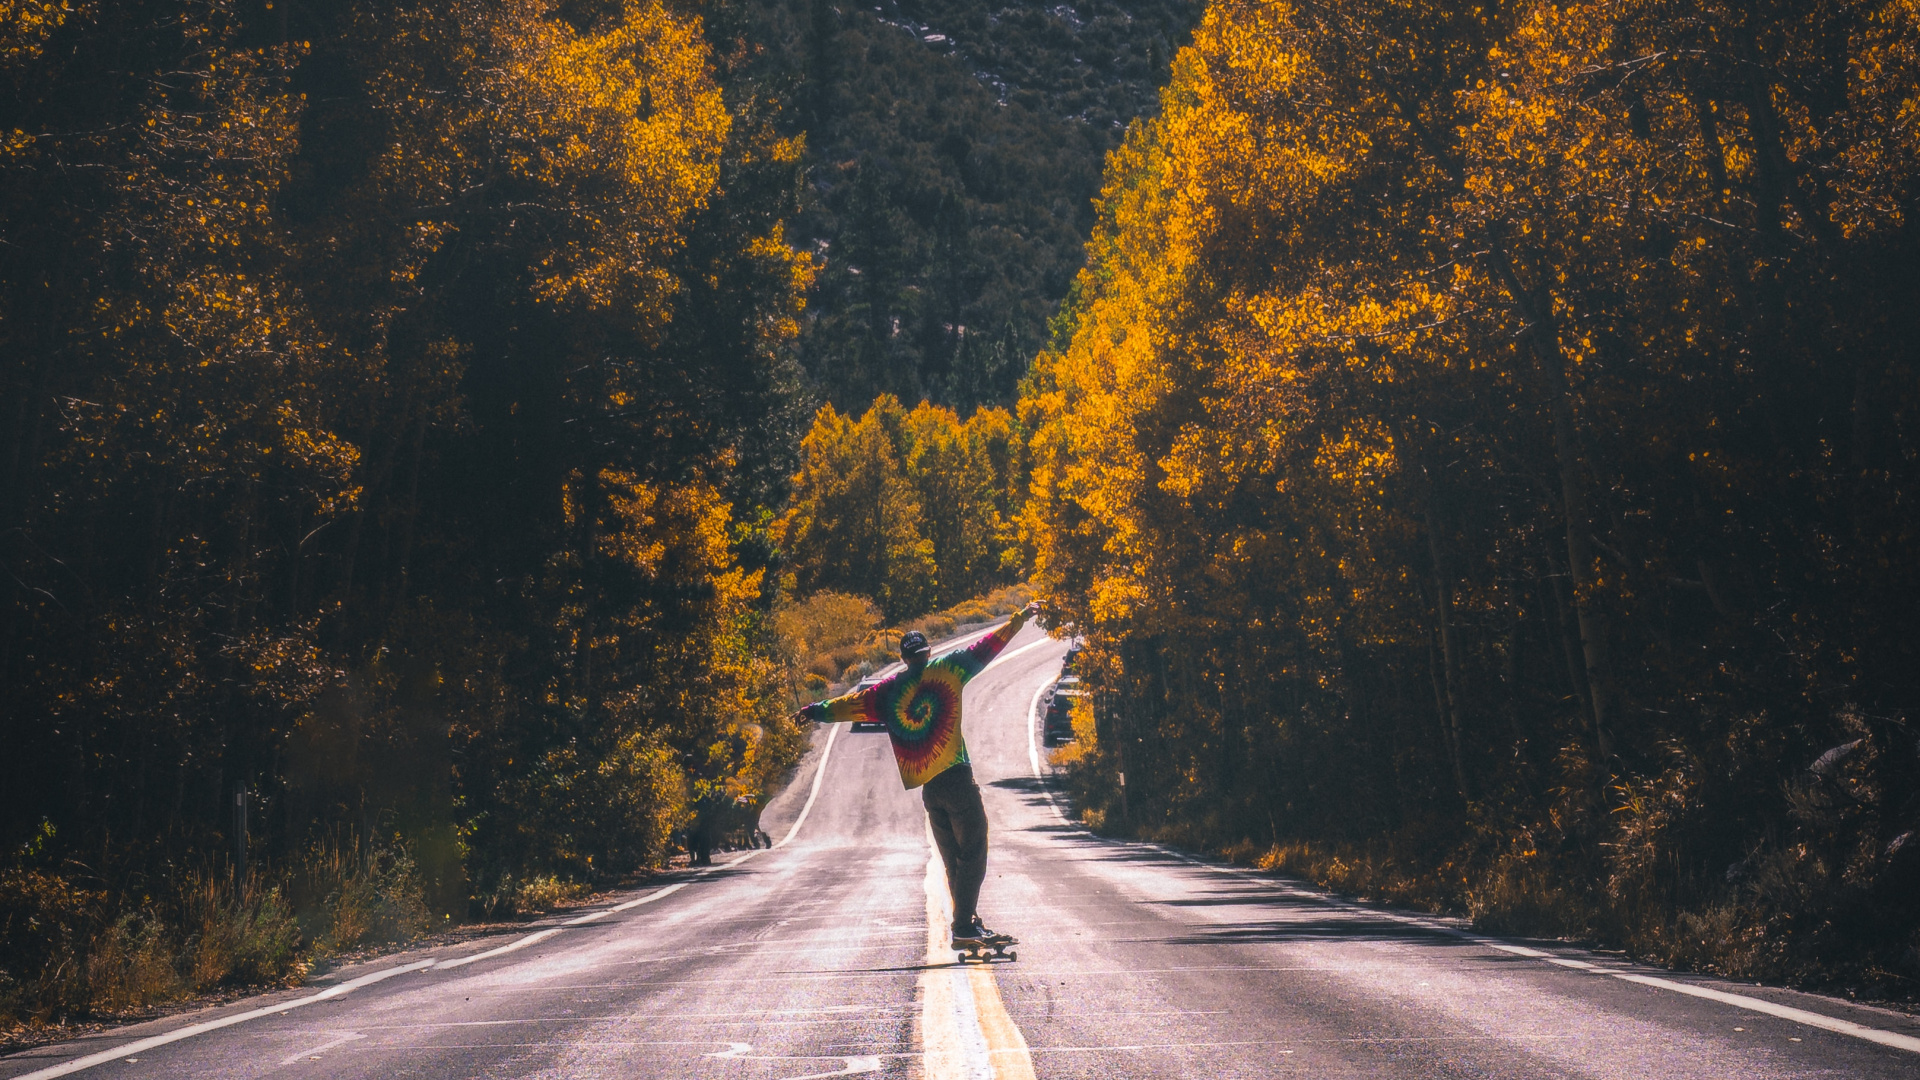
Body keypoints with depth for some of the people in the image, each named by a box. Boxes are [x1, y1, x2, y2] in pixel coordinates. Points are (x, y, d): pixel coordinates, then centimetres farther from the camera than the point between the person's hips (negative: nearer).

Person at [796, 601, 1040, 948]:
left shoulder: (888, 689, 13)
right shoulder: (945, 669, 2)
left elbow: (852, 702, 23)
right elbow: (987, 646, 5)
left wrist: (817, 710, 38)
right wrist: (1020, 619, 12)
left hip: (927, 787, 5)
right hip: (956, 777, -5)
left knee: (954, 859, 13)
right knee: (972, 853, -5)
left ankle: (968, 922, 15)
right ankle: (964, 927, -13)